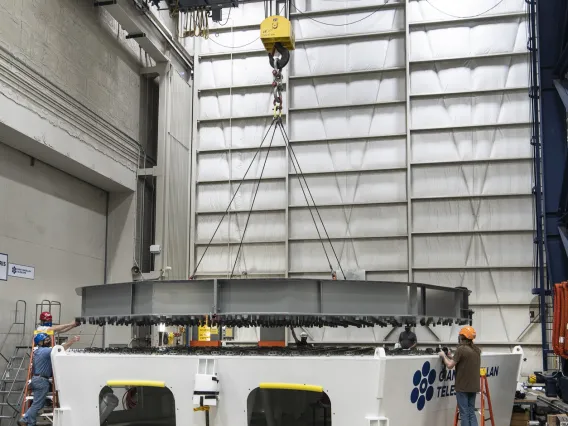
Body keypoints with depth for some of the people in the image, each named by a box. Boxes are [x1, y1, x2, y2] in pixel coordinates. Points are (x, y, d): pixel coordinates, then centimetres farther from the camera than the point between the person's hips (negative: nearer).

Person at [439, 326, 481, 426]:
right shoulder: (477, 350, 8)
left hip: (463, 386, -7)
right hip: (473, 386, 7)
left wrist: (443, 356, 1)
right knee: (471, 412, 11)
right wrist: (453, 357, 18)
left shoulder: (461, 349, -16)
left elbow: (450, 365, -15)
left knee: (464, 413, 0)